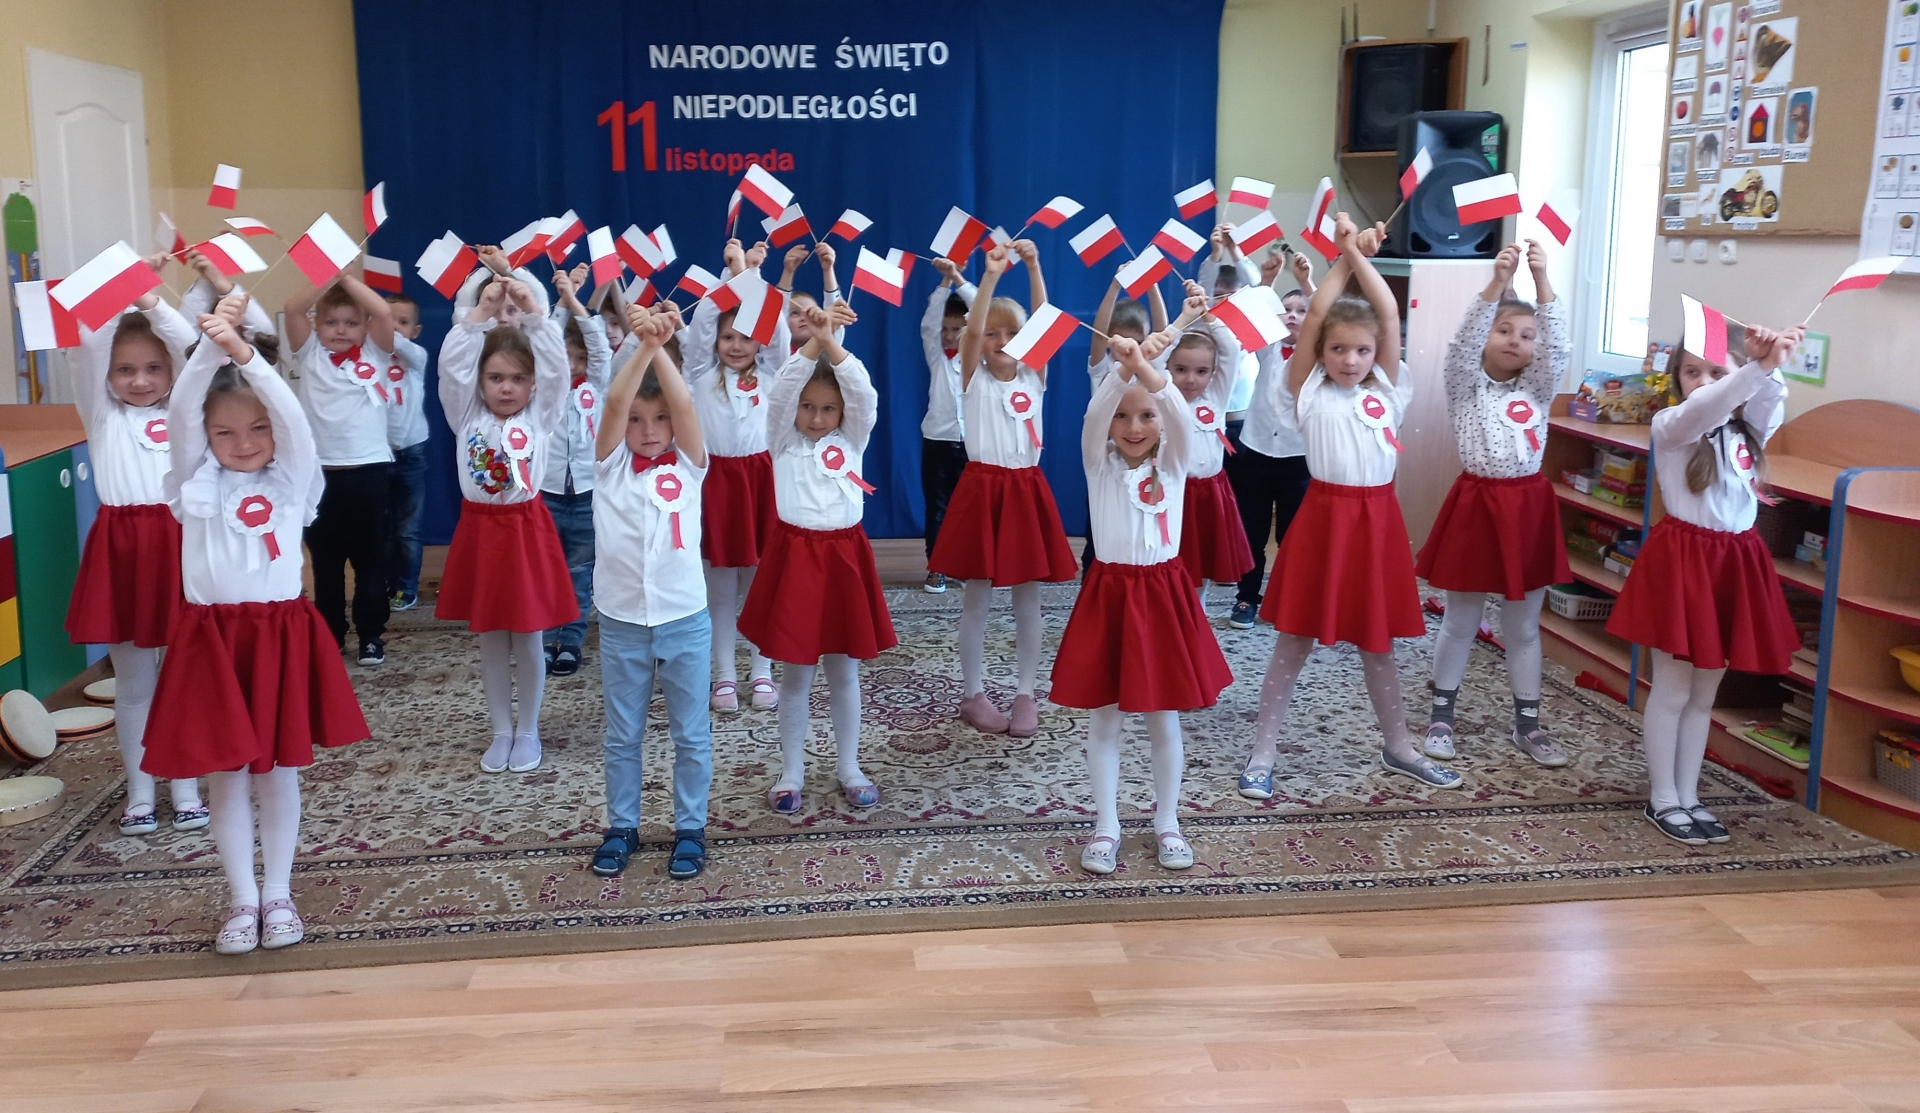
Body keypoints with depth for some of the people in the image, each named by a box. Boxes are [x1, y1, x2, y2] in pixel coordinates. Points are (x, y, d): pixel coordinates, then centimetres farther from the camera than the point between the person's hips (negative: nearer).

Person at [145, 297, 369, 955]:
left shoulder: (292, 480, 3)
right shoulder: (197, 481, 6)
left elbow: (294, 418, -14)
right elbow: (181, 410, -8)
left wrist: (244, 352, -25)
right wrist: (211, 345, -21)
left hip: (280, 634, -1)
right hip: (211, 637, 1)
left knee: (279, 770, 8)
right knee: (225, 774, 7)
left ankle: (278, 894, 21)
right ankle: (243, 899, 19)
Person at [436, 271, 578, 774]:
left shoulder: (541, 416, 1)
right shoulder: (467, 416, 3)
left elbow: (556, 365, -10)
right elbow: (451, 362, -8)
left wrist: (532, 311, -16)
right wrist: (483, 311, -14)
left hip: (526, 529, -2)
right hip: (480, 530, 2)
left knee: (528, 640, 7)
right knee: (491, 642, 11)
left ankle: (528, 731, 21)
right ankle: (501, 731, 23)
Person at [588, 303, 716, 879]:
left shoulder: (688, 464, -1)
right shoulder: (611, 463, 0)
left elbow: (685, 405, -17)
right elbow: (614, 402, -17)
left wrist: (662, 348, -25)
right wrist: (644, 344, -28)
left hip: (685, 620, -1)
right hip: (621, 621, 1)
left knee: (691, 734, 9)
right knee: (622, 736, 13)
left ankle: (690, 829, 23)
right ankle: (621, 828, 27)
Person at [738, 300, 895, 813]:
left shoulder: (852, 440, 5)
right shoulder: (783, 441, 2)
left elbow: (865, 394, -13)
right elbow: (779, 391, -16)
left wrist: (832, 344, -27)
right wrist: (813, 342, -29)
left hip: (843, 555, 1)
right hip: (795, 554, -1)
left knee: (843, 670, 11)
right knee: (795, 672, 7)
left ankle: (849, 769, 23)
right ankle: (791, 772, 19)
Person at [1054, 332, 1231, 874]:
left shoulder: (1172, 464, 1)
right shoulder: (1100, 464, 0)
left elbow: (1181, 415, -20)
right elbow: (1094, 414, -20)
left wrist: (1146, 366, -37)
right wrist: (1122, 367, -38)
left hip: (1162, 594, 0)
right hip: (1108, 593, 0)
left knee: (1165, 719, 9)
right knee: (1104, 719, 7)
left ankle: (1167, 824, 23)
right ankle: (1106, 826, 19)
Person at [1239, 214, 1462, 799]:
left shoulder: (1387, 390, 8)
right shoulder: (1310, 392, 0)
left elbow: (1390, 316, 0)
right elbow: (1313, 316, -8)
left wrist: (1364, 259, 1)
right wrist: (1343, 258, -2)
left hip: (1378, 517, 3)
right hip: (1325, 515, -3)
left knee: (1377, 644, 15)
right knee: (1294, 642, 4)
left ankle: (1398, 747, 30)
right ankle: (1263, 753, 13)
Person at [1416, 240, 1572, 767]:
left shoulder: (1537, 387, 7)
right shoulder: (1466, 384, -1)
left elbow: (1558, 346, -10)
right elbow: (1464, 341, -19)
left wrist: (1542, 281, -22)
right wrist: (1497, 282, -30)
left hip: (1529, 506, 3)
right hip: (1478, 503, -3)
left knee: (1523, 626, 11)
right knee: (1460, 623, 8)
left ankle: (1527, 722, 21)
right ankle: (1441, 715, 20)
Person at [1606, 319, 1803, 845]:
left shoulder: (1749, 428, 9)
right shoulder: (1670, 425, -7)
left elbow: (1769, 399, -14)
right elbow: (1701, 410, -30)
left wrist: (1767, 365, -37)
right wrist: (1761, 365, -44)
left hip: (1736, 562, 6)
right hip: (1682, 559, -5)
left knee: (1705, 692, 13)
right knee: (1672, 689, 1)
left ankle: (1688, 797, 22)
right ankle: (1663, 800, 12)